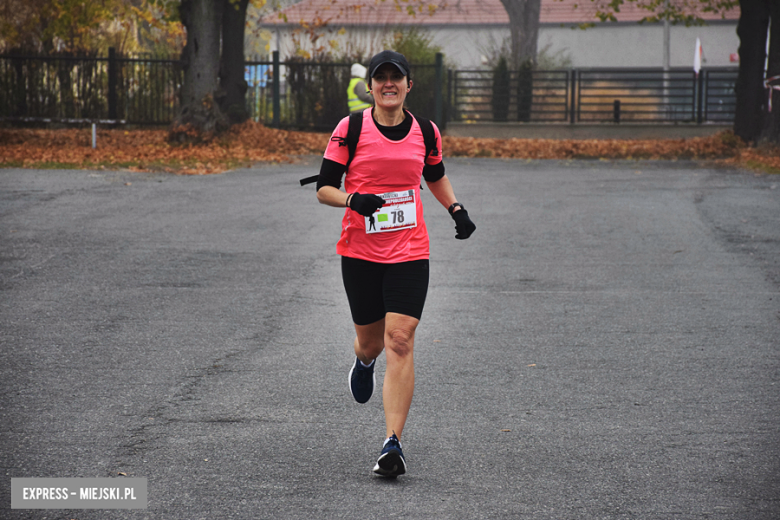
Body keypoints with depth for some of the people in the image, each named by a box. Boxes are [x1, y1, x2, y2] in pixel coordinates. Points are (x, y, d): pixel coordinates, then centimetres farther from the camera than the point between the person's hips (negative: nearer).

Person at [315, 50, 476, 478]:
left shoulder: (425, 133, 4)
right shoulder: (350, 129, -4)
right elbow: (324, 188, -2)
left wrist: (457, 209, 10)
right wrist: (353, 199, -21)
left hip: (410, 253, 0)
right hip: (360, 252, 0)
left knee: (400, 341, -13)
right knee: (371, 341, 11)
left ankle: (393, 443, -14)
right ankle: (365, 362, 53)